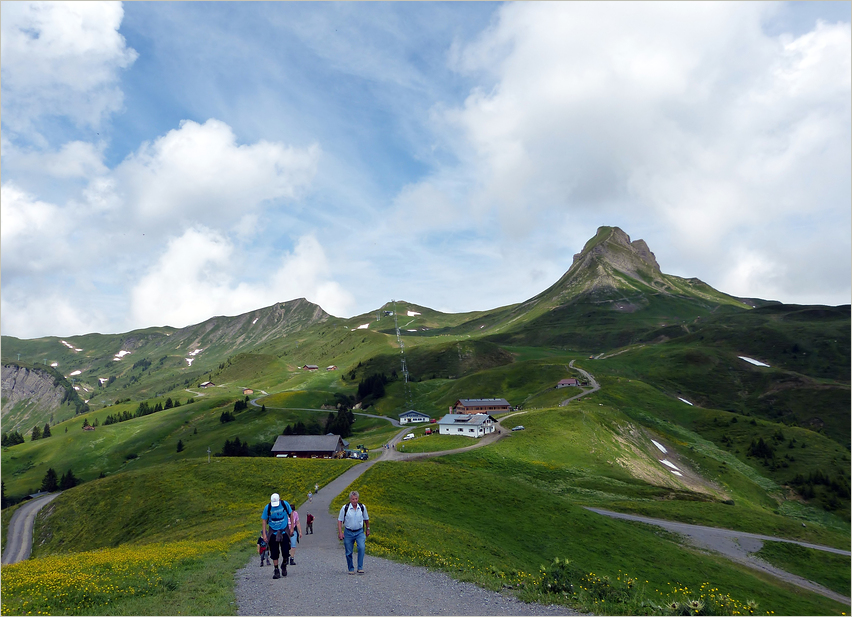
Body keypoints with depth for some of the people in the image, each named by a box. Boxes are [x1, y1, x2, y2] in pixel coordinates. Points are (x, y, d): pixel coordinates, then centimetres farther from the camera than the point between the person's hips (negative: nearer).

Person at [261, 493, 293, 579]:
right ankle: (276, 571, 12)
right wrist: (264, 534, -7)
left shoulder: (285, 504, -13)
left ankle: (284, 565, 24)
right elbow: (264, 520, -3)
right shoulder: (267, 507, -14)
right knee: (274, 553, 0)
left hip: (284, 531, 0)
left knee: (285, 551, -3)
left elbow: (291, 514, 2)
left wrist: (292, 528, 3)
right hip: (273, 531, 0)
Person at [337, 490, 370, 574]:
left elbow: (366, 519, 14)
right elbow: (340, 521, -2)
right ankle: (351, 569, 20)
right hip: (348, 533, 0)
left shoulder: (362, 507, -2)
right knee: (349, 552, 3)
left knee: (361, 547, -21)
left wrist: (367, 529, 20)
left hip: (359, 532, 0)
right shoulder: (345, 508, -9)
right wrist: (340, 533, -8)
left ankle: (360, 568, -13)